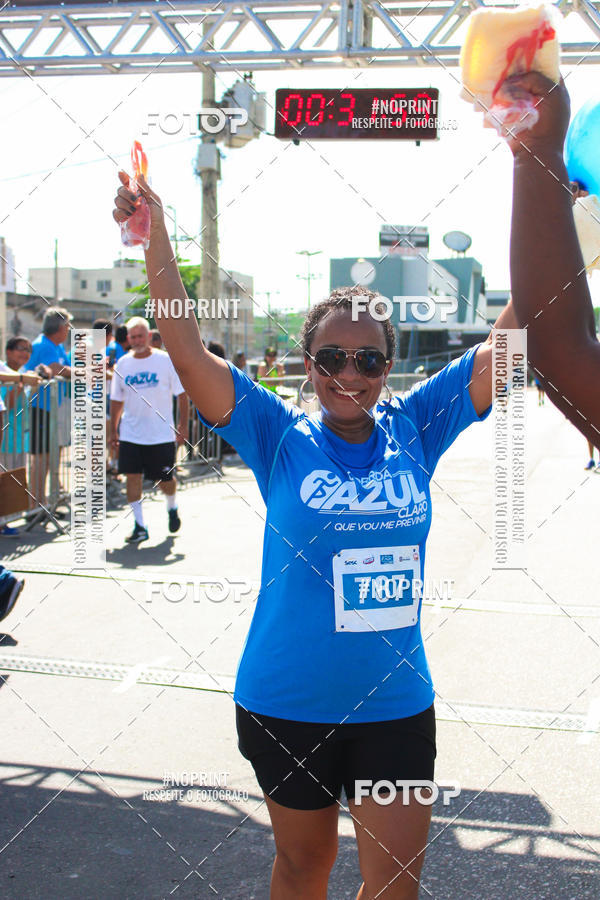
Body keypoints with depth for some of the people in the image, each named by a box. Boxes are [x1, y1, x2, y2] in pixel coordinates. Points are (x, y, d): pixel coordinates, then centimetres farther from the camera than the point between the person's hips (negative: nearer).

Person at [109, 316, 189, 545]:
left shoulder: (166, 361, -4)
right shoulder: (123, 364, 5)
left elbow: (181, 395, 0)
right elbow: (116, 400, 12)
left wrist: (183, 426, -5)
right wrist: (113, 431, 10)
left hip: (161, 434, -2)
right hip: (130, 434, 3)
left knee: (164, 479, 5)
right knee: (132, 477, -3)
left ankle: (172, 509, 36)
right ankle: (139, 526, 6)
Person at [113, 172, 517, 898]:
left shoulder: (414, 429, -3)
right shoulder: (280, 438, -8)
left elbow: (511, 344, -4)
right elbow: (187, 353, -17)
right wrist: (155, 233, -26)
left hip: (396, 703, 2)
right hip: (287, 704, -1)